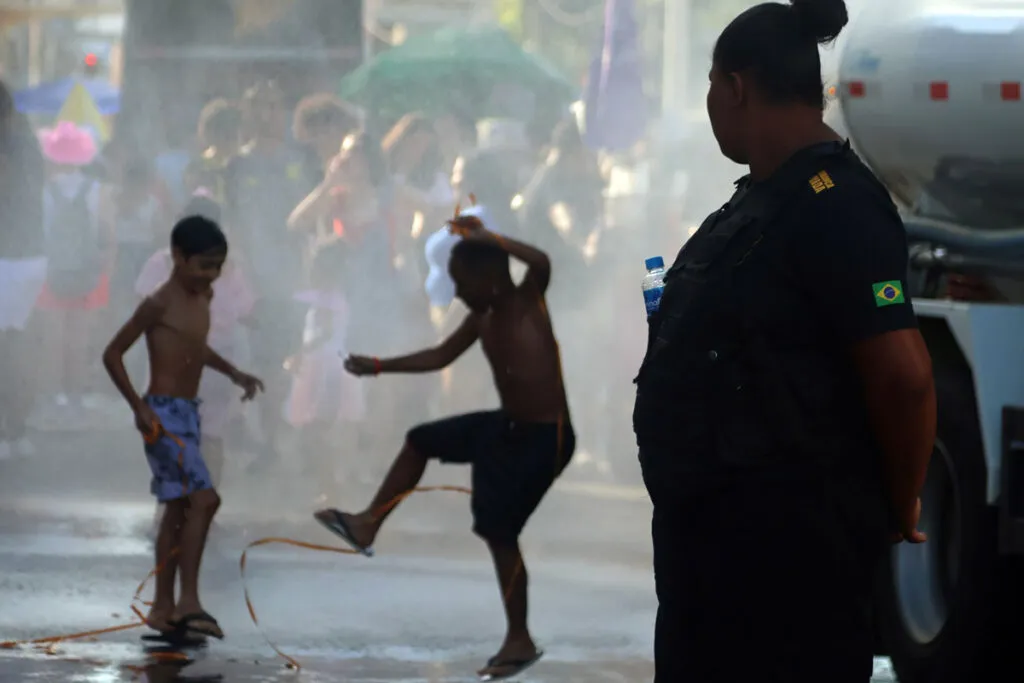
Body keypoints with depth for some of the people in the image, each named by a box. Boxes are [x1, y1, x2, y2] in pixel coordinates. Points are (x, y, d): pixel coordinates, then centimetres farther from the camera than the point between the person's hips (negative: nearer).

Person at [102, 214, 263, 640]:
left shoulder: (203, 297, 10)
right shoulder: (159, 305, -16)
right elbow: (112, 354, -13)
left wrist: (233, 374, 17)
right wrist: (139, 407, -17)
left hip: (189, 413, 9)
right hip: (164, 415, -9)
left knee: (179, 509, 12)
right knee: (204, 499, -19)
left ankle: (164, 607, 19)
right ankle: (189, 602, -18)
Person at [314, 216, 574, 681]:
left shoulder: (527, 302, -19)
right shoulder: (482, 319, 5)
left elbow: (542, 263, -41)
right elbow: (440, 357, 20)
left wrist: (486, 238, -34)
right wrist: (379, 366, 21)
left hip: (545, 437, -9)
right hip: (507, 426, 9)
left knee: (499, 532, -7)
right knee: (421, 441, 20)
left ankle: (520, 642, 4)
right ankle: (368, 527, 31)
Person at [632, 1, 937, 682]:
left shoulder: (835, 206, -19)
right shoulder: (763, 197, 13)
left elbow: (903, 376, -23)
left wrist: (898, 511, -12)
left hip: (787, 542, -10)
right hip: (709, 524, 10)